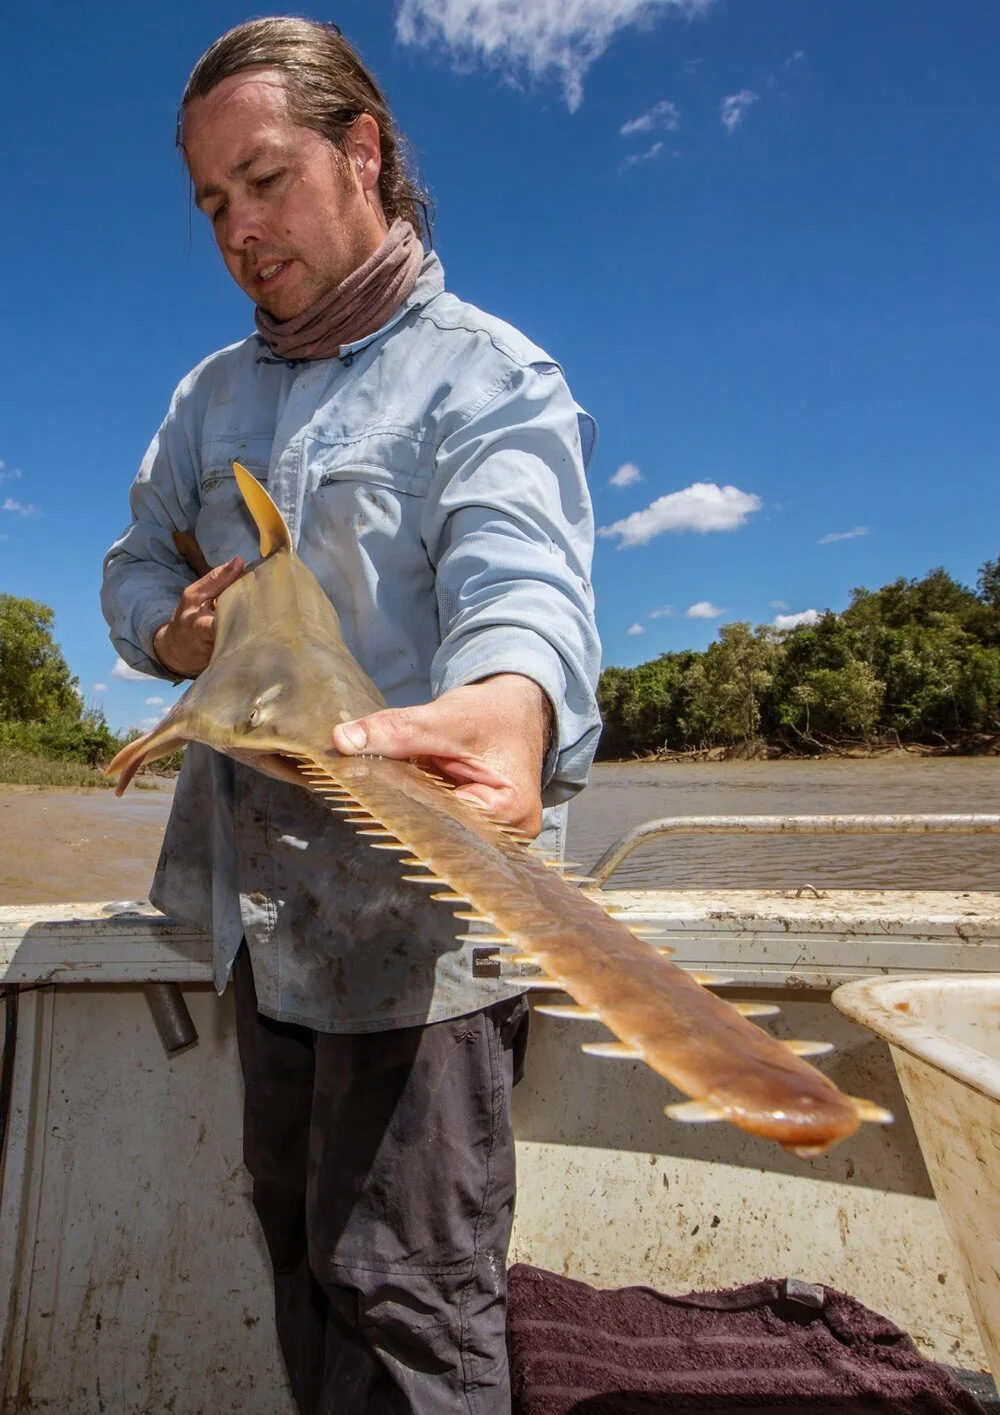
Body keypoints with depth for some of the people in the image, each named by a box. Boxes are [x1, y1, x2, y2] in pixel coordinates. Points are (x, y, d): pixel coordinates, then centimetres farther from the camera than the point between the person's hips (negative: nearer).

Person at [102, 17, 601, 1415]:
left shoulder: (491, 376, -7)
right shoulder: (216, 391, 15)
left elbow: (521, 584, -26)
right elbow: (132, 559, 20)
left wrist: (509, 701, -50)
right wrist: (170, 632, -4)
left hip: (415, 907, -7)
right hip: (263, 900, 7)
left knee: (406, 1298, 1)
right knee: (297, 1243, 22)